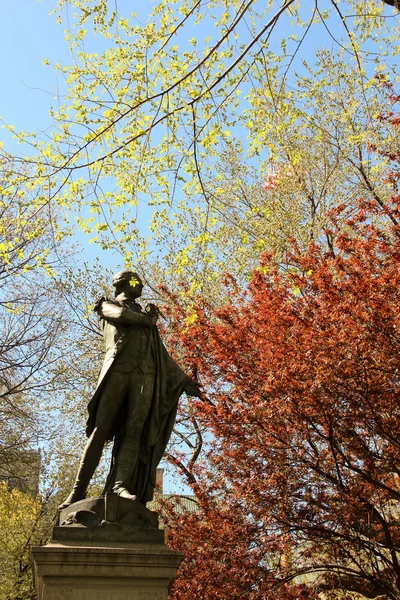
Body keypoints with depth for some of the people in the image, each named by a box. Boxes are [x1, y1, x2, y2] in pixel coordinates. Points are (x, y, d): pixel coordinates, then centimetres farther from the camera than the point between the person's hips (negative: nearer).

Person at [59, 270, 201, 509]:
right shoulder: (109, 305, 21)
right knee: (100, 430, -10)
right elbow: (122, 315, -3)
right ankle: (79, 490, -8)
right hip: (117, 370, -4)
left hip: (145, 375, 4)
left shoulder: (147, 319, 32)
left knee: (134, 432, -12)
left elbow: (163, 357, 29)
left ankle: (120, 485, -20)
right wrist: (147, 318, 15)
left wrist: (185, 380, 23)